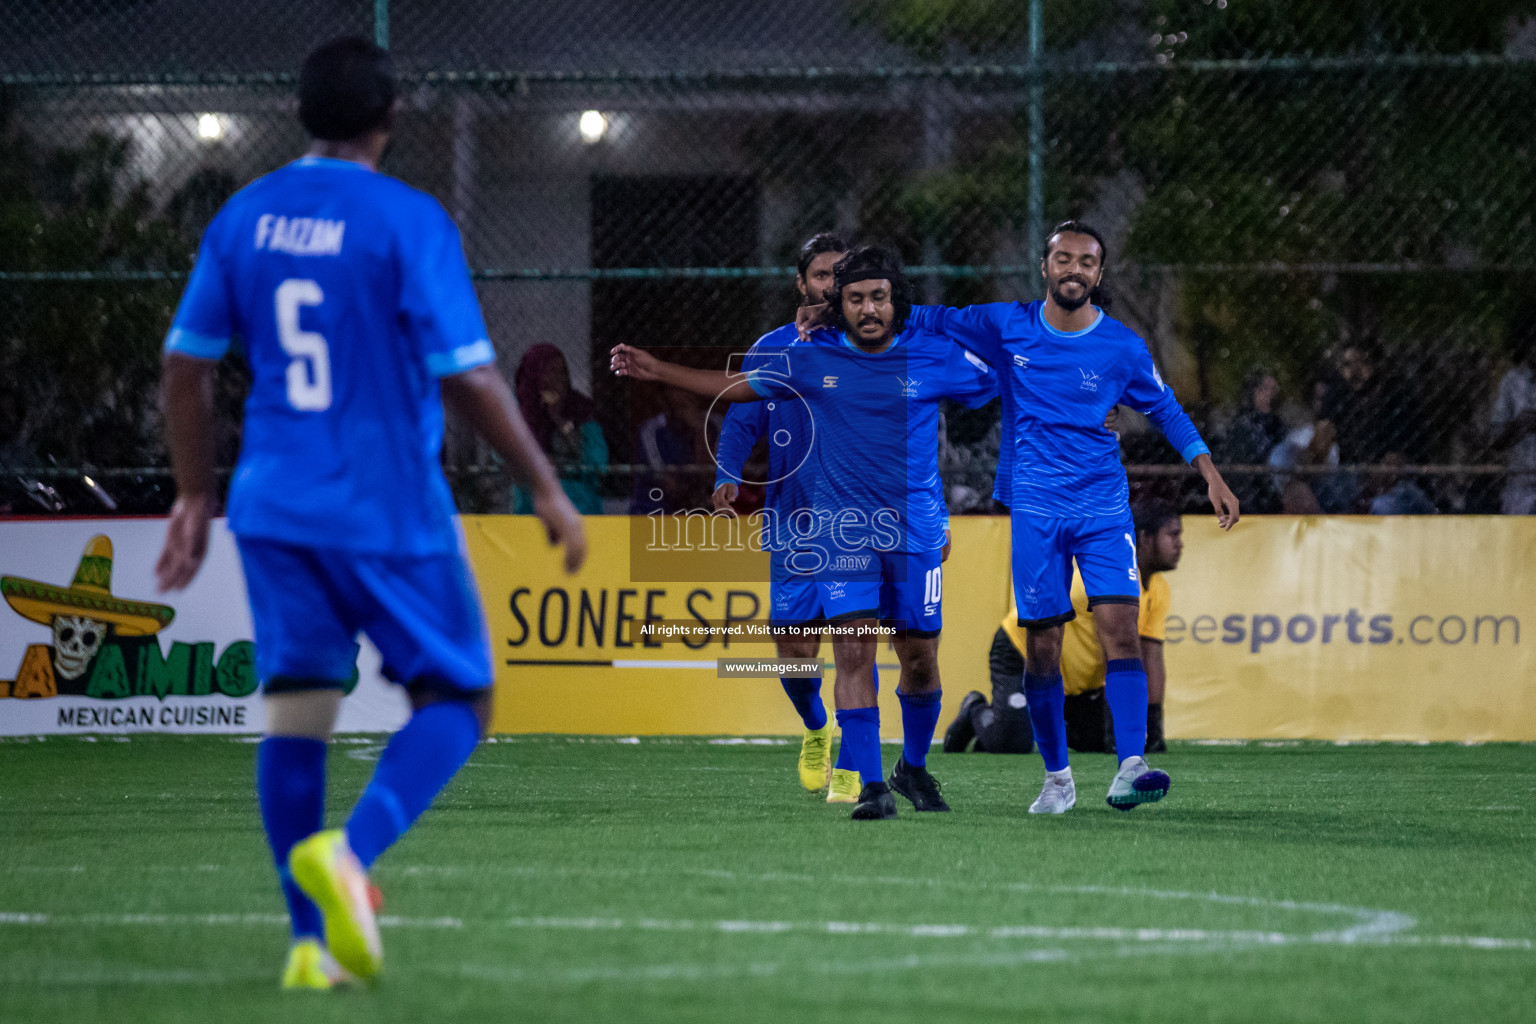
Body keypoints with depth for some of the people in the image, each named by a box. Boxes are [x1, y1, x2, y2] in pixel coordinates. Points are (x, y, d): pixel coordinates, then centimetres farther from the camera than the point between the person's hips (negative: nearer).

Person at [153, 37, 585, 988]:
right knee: (456, 700, 6)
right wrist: (548, 490, -5)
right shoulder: (408, 222, -11)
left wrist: (196, 498, 19)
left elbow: (188, 364, 9)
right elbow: (468, 376, -14)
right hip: (391, 515, -5)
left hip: (277, 508, 5)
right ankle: (350, 850, -19)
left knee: (296, 711, 9)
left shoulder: (244, 217, 5)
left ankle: (312, 942, 3)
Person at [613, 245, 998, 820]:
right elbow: (739, 386, 14)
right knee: (853, 648, -14)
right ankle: (870, 787, -13)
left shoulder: (933, 358, -2)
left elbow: (1004, 391, 10)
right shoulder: (813, 360, 1)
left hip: (916, 531, 0)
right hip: (840, 529, 0)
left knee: (920, 659, 6)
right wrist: (657, 371, 12)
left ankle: (914, 767, 31)